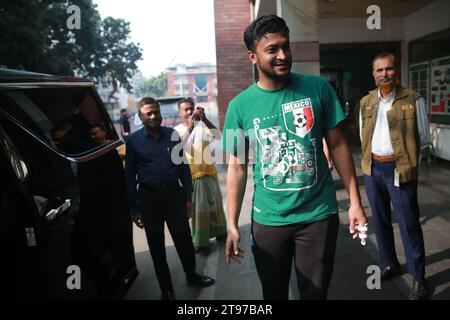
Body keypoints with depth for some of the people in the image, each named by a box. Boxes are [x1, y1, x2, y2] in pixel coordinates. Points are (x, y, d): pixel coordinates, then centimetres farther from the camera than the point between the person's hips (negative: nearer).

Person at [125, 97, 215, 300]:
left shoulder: (172, 134, 2)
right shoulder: (133, 140, -4)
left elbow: (184, 166, 6)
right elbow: (130, 176, -1)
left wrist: (188, 197, 4)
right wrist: (134, 208, -2)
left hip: (174, 194, 2)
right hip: (149, 198, -1)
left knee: (184, 240, 13)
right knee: (156, 247, 12)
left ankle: (192, 276, 38)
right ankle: (166, 289, 30)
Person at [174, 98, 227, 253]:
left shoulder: (203, 125, -1)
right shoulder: (177, 130, -2)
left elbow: (218, 136, -19)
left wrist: (205, 118, -30)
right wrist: (190, 125, -34)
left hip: (208, 173, 1)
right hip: (189, 176, -1)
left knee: (214, 204, 15)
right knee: (196, 209, 6)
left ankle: (219, 232, 35)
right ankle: (198, 240, 19)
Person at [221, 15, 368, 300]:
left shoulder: (318, 88, -5)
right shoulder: (240, 105, -6)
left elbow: (338, 145, 1)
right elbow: (237, 167, -2)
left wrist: (355, 201, -2)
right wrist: (232, 225, -2)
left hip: (319, 214, 0)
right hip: (268, 219, 1)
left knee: (315, 292, 15)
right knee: (273, 293, 19)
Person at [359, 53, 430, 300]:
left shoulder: (413, 100, -5)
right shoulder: (365, 103, 6)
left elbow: (424, 137, 0)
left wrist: (402, 149, -2)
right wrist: (372, 155, 2)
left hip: (399, 170, -4)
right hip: (372, 169, 4)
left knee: (409, 224, 1)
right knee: (380, 221, 15)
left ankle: (418, 277, 17)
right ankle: (389, 264, 34)